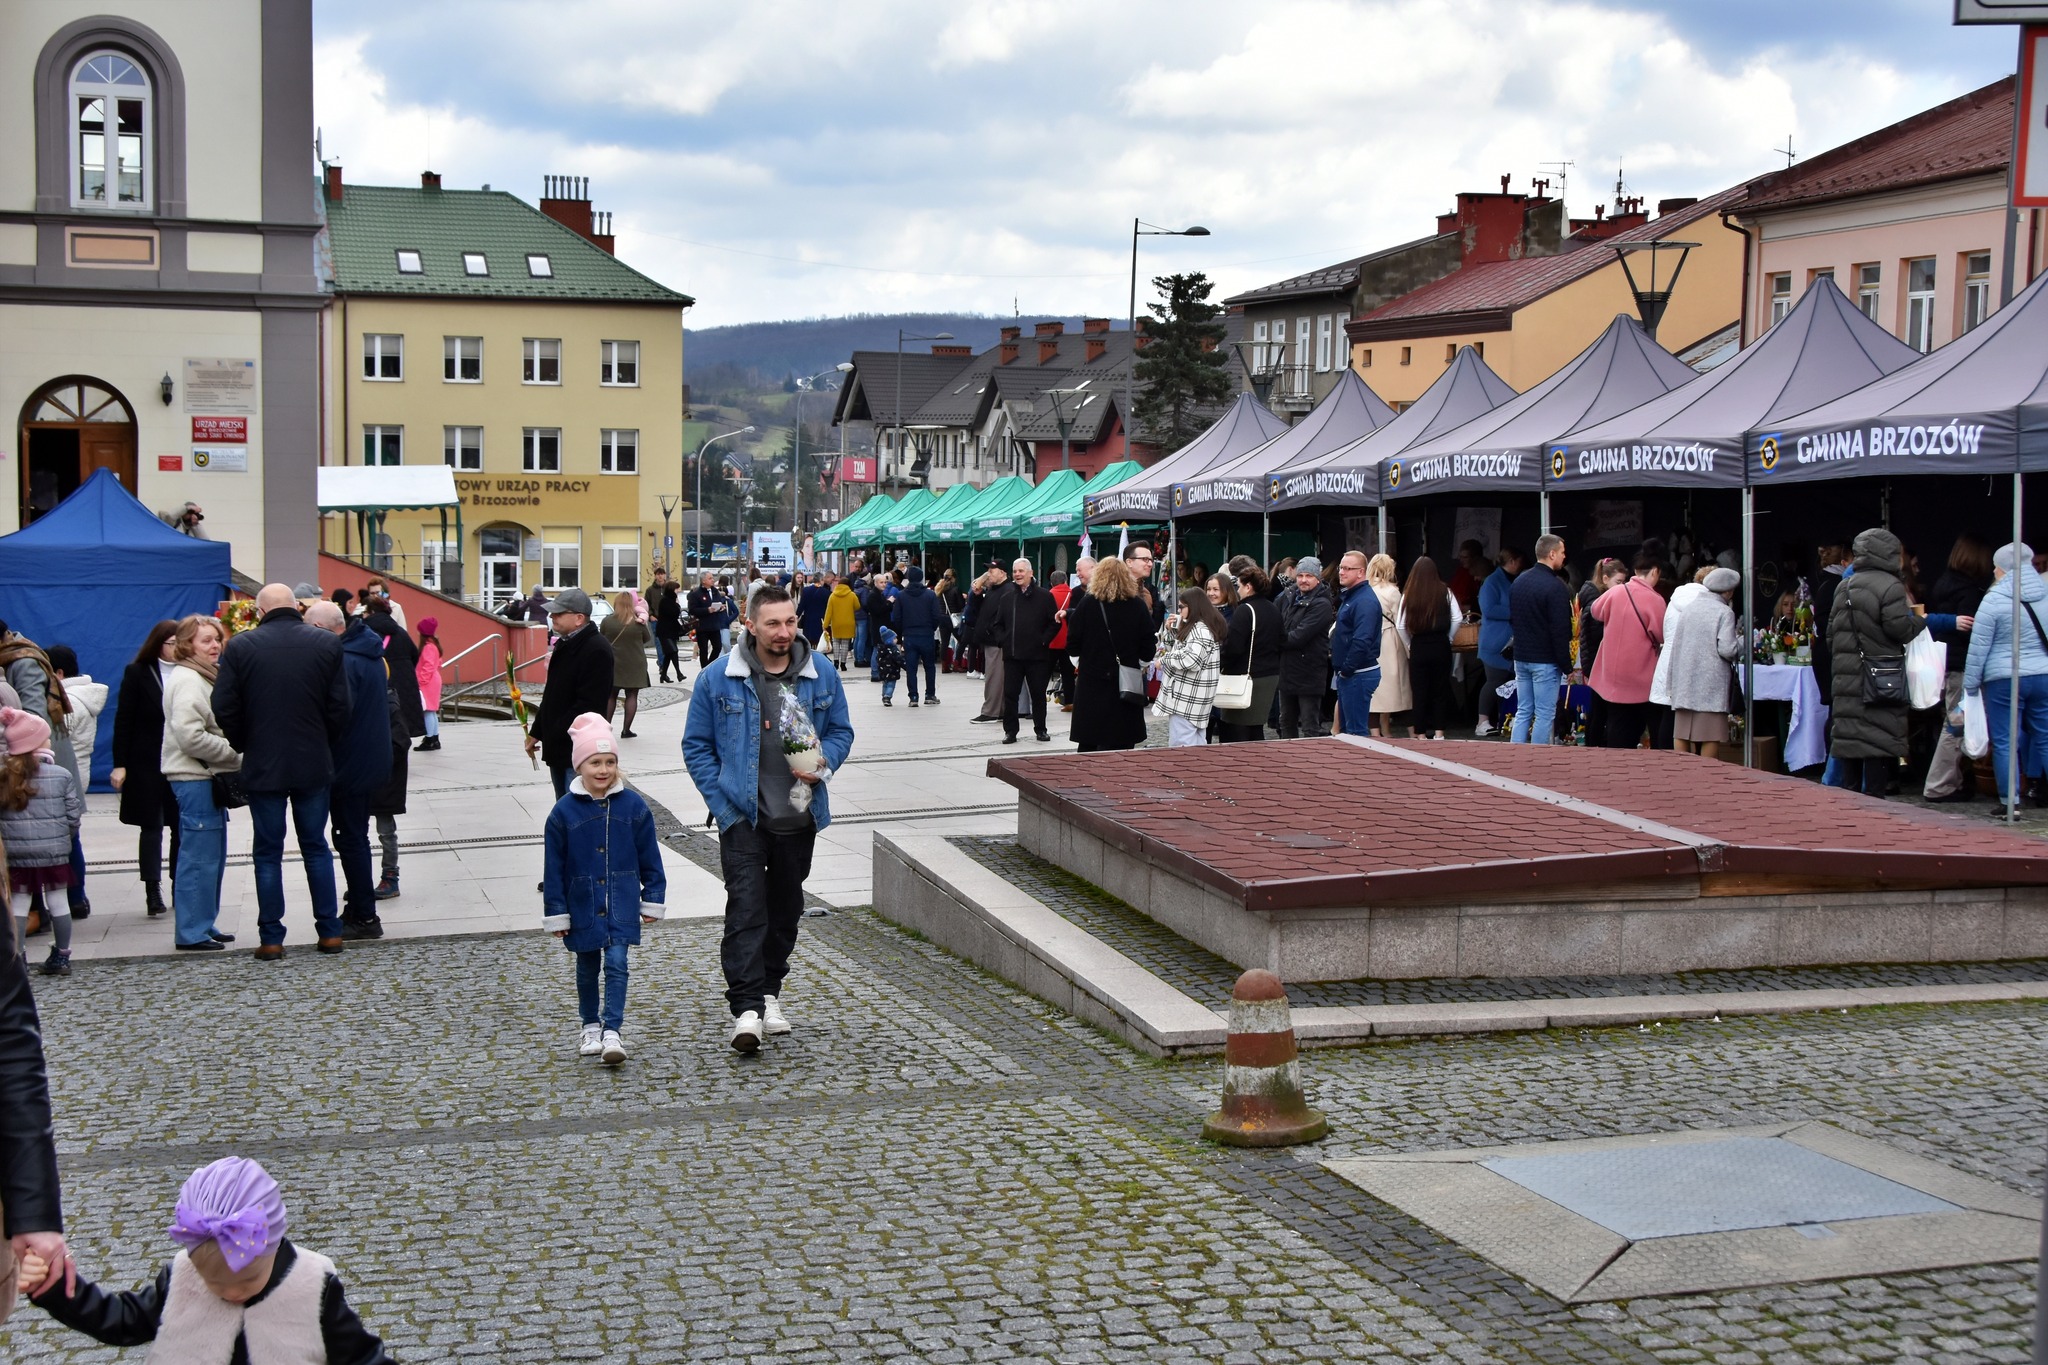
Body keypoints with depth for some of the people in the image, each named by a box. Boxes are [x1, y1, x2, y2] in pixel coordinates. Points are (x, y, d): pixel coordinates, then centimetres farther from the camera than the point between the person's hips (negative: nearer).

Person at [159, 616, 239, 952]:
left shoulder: (206, 677, 18)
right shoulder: (188, 680, -13)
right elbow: (190, 737, -21)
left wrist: (235, 755, 8)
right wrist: (236, 753, -15)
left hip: (208, 776, 10)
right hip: (194, 778, -10)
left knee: (212, 857, 13)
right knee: (199, 858, -8)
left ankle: (204, 925, 20)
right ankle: (191, 932, -4)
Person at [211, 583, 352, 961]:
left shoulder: (240, 647, -6)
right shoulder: (327, 644, -3)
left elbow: (224, 709, -6)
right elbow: (340, 707, -3)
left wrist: (245, 746, 10)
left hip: (263, 766, -1)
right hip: (314, 765, 1)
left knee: (268, 852, 7)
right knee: (316, 847, 12)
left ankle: (271, 938, 7)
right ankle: (330, 932, 12)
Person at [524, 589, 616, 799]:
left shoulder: (597, 650, -18)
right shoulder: (564, 645, 14)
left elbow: (588, 705, -24)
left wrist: (557, 733, -20)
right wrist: (537, 732, 18)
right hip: (558, 748, 10)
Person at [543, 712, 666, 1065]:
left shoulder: (633, 806, -5)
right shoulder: (564, 811, -7)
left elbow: (649, 858, 2)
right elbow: (554, 868, -3)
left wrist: (653, 901, 3)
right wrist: (556, 914, -2)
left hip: (621, 904, -1)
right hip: (582, 905, 1)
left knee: (617, 965, -10)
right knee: (587, 968, 15)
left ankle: (612, 1032, -8)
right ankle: (590, 1026, 32)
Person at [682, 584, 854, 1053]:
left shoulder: (821, 676, 2)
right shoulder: (718, 680, -5)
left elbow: (841, 731, 14)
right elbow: (696, 745, 2)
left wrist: (824, 764, -8)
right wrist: (721, 800, -7)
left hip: (798, 817, 3)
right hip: (743, 818, -3)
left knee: (785, 908, 14)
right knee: (746, 909, -12)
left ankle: (770, 991, 31)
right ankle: (747, 1009, -15)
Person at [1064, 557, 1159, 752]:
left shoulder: (1087, 603, -6)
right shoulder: (1138, 606, -3)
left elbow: (1073, 641, -2)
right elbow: (1150, 645, 1)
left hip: (1092, 680, 0)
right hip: (1126, 685, 1)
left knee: (1088, 744, 6)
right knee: (1123, 743, 5)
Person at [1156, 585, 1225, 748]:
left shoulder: (1200, 630, -15)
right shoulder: (1196, 628, 17)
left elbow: (1190, 659, -26)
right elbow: (1183, 648, 30)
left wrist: (1164, 660, -13)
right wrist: (1173, 630, 16)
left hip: (1185, 700, -11)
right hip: (1195, 699, 11)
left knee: (1180, 747, -12)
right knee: (1197, 747, 13)